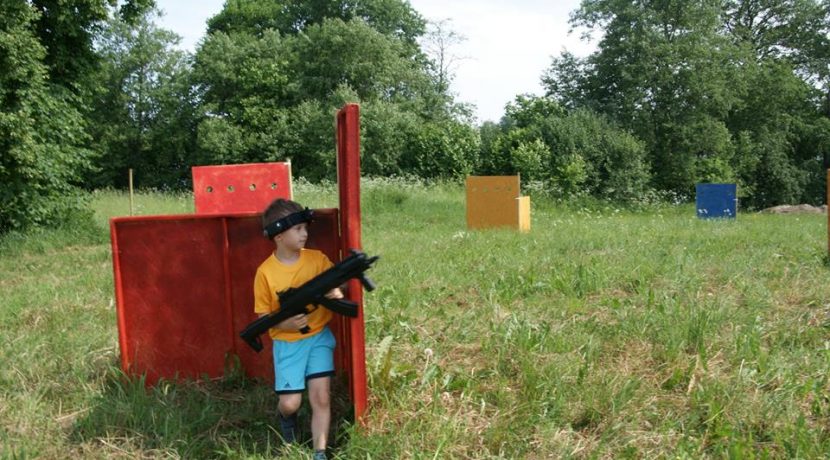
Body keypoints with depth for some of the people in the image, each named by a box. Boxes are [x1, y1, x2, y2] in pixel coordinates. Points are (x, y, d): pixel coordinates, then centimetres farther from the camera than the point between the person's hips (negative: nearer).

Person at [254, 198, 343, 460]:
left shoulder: (318, 259, -6)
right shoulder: (266, 272, -11)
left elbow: (335, 291, -2)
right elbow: (263, 315, -4)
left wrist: (335, 295, -26)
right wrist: (286, 324, -23)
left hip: (319, 336, 1)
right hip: (287, 342, -1)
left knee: (321, 397, -5)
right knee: (290, 403, -1)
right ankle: (285, 417, 36)